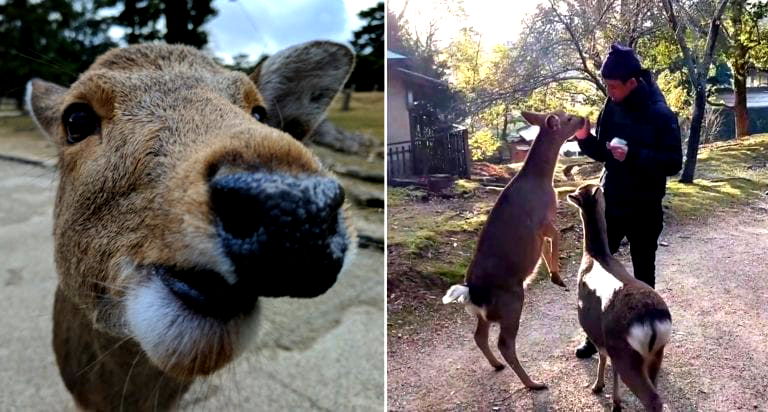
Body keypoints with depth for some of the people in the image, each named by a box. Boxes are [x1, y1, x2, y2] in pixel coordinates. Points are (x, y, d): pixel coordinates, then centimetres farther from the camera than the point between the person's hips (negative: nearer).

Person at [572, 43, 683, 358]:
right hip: (610, 205, 5)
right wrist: (585, 138, -13)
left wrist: (634, 155, -30)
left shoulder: (660, 114, -16)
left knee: (643, 274, 10)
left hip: (644, 210, -5)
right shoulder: (612, 108, 0)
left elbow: (673, 163, -17)